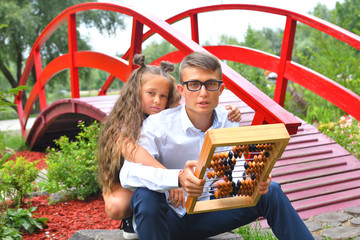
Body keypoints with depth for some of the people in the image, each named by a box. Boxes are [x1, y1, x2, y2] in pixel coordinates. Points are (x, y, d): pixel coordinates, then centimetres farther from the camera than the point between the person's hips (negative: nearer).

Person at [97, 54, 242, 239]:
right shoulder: (123, 126, -24)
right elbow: (131, 151, -44)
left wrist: (228, 118, -41)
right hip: (126, 185, -4)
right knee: (116, 207, -33)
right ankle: (131, 218, 2)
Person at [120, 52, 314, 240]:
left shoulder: (228, 125, -3)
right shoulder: (158, 125, -18)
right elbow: (128, 172, -31)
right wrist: (178, 178, -49)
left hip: (207, 215, 4)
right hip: (169, 218, -3)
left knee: (270, 191, -8)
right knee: (146, 196, -37)